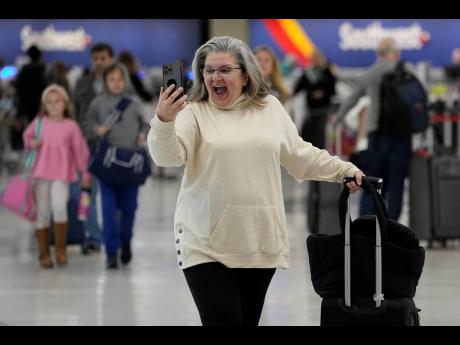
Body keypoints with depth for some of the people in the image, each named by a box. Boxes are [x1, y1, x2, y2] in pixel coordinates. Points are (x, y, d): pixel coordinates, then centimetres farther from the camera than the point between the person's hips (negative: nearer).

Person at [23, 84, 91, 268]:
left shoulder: (71, 126, -1)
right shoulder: (39, 122, 3)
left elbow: (80, 150, 4)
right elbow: (27, 136, 20)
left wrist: (85, 173, 7)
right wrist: (31, 143, -4)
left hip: (62, 174, -2)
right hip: (41, 173, 2)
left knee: (59, 207, -22)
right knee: (42, 213, 3)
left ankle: (61, 248, -2)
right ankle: (44, 253, 14)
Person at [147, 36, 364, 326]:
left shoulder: (270, 108, 10)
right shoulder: (193, 113, -3)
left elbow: (300, 155, 19)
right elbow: (168, 155, -18)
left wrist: (345, 170, 14)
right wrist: (164, 121, -36)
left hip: (261, 241, 4)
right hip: (207, 243, -4)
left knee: (248, 321, 11)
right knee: (221, 320, -12)